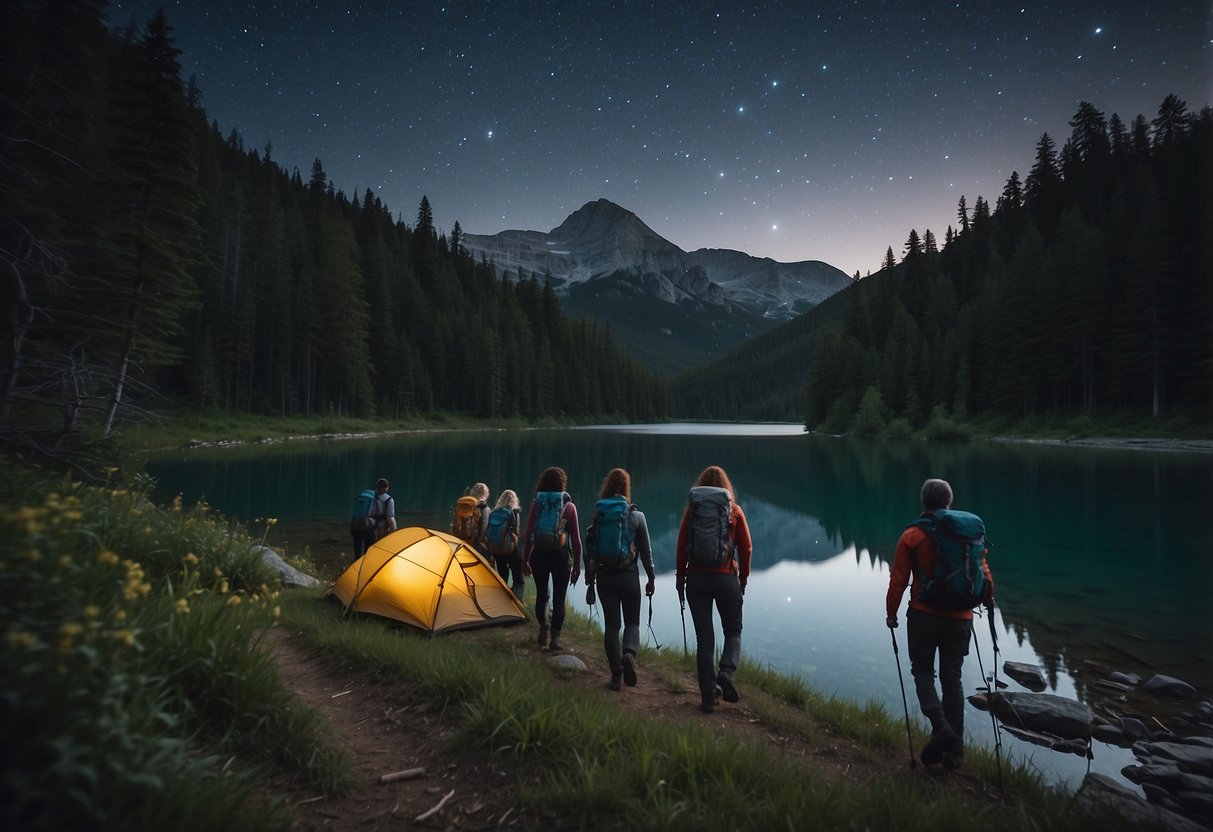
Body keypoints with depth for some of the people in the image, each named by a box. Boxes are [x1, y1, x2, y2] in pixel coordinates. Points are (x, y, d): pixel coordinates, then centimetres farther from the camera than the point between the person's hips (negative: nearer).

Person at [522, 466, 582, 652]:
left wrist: (525, 560, 8)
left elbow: (528, 534, -1)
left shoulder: (536, 504, 0)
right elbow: (576, 539, -1)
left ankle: (543, 631, 21)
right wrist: (577, 565, 6)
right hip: (561, 556, -1)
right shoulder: (569, 506, -3)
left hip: (539, 555, 2)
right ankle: (555, 638, 1)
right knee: (559, 599, 6)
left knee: (541, 594, 19)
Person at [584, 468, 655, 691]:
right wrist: (651, 577, 10)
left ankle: (616, 673, 7)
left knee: (611, 624, 10)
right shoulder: (637, 516, -4)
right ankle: (629, 653, -14)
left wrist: (590, 575, 15)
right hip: (629, 577, -1)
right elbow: (646, 550, 0)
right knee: (632, 622, 14)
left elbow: (590, 547, 3)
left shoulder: (598, 515, -2)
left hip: (604, 577, 1)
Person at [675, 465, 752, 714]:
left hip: (696, 579, 1)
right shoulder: (735, 511, 0)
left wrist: (680, 578, 8)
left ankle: (708, 697, 8)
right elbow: (746, 548, 1)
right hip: (727, 579, -1)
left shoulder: (692, 511, 0)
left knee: (704, 637, 8)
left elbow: (682, 546, 0)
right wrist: (743, 578, 13)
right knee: (733, 632, 16)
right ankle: (726, 672, -10)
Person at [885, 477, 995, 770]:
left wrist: (891, 613, 5)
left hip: (924, 616, -3)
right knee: (952, 678, 13)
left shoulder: (911, 536, -8)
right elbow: (983, 571, 4)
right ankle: (955, 749, 15)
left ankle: (941, 726, -9)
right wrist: (989, 599, 24)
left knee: (923, 671, 13)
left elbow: (898, 580, -7)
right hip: (960, 617, 3)